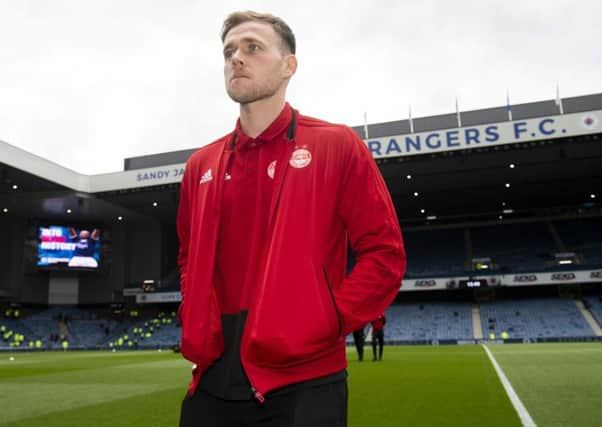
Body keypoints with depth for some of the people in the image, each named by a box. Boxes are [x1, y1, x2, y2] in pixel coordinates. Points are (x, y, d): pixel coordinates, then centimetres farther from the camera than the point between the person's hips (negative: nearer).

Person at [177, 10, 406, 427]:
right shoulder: (200, 165, 11)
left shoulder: (337, 145, -1)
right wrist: (197, 328, 6)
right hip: (212, 382, 5)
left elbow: (385, 253, -3)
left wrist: (327, 324, -12)